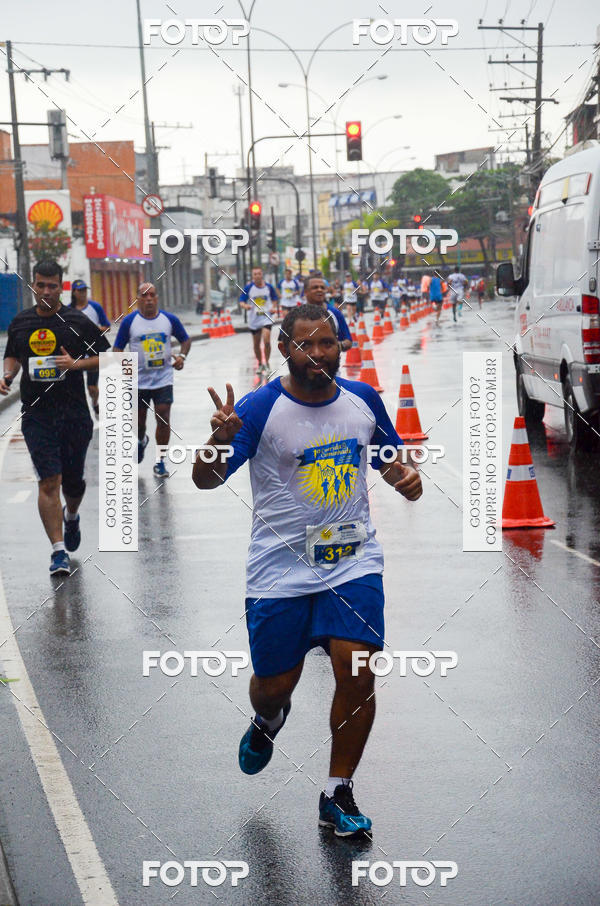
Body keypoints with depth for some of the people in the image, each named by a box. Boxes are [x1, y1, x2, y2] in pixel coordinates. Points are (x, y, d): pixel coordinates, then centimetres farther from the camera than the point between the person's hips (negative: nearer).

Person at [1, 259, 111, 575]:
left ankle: (72, 516, 46)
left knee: (73, 481, 11)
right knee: (49, 482, -10)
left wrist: (75, 364, -12)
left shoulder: (78, 321, -1)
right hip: (36, 414, 0)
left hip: (74, 413, 0)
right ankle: (59, 551, -8)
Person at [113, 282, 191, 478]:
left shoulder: (169, 319, -1)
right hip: (138, 380, 0)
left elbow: (185, 340, 13)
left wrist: (182, 356, -6)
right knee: (139, 421, 11)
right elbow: (118, 348, 2)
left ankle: (160, 461, 4)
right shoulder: (129, 321, -4)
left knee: (163, 418, -8)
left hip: (163, 379, 0)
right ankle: (141, 441, 47)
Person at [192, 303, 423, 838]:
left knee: (357, 673, -11)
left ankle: (338, 795, 6)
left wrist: (407, 478, -4)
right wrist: (219, 439, -37)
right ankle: (268, 720, 49)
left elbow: (389, 457, 19)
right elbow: (206, 480, -16)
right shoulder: (261, 408, -10)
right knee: (274, 685, 9)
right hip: (281, 567, -2)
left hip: (353, 559, 2)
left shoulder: (363, 399, 2)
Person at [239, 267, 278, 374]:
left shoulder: (269, 287, -2)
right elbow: (241, 301, -4)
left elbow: (274, 299, 13)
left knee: (266, 340, -18)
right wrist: (245, 306, -26)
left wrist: (273, 307, -6)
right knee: (256, 344, 10)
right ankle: (260, 364, 27)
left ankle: (266, 362, -1)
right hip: (254, 319, 1)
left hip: (266, 317, -1)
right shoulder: (248, 288, -6)